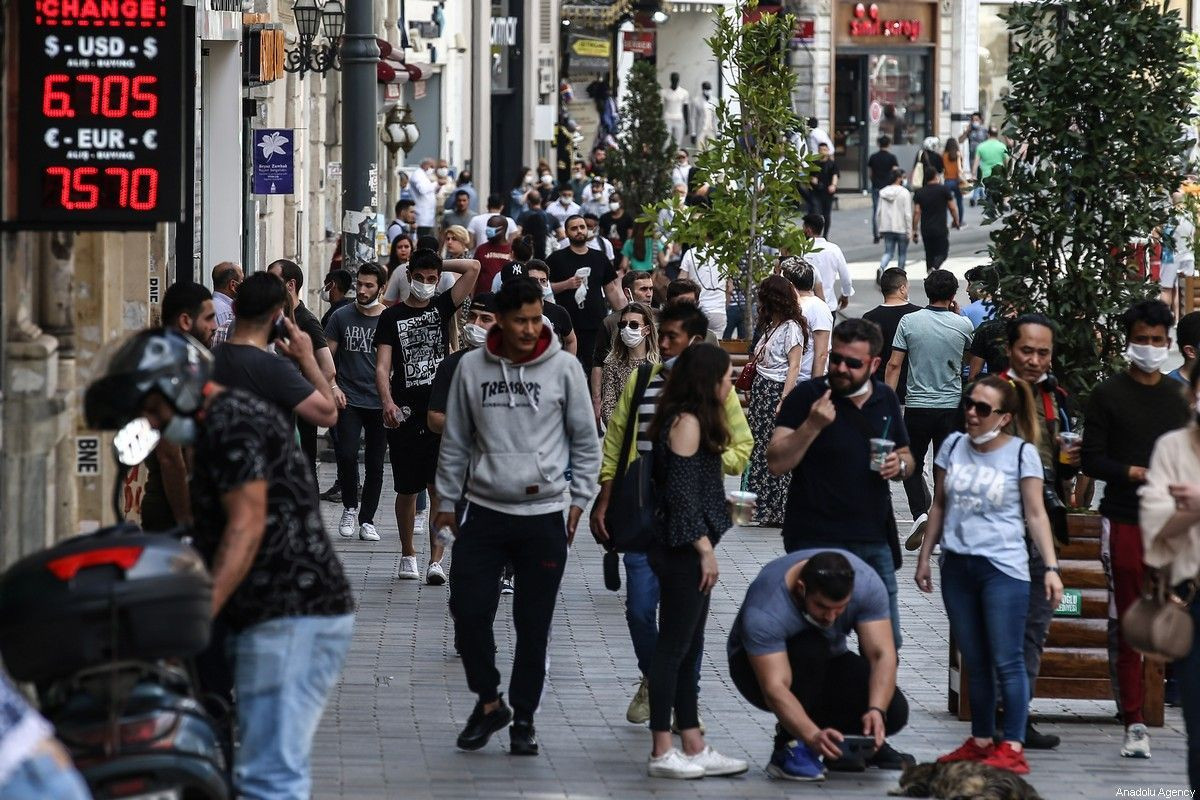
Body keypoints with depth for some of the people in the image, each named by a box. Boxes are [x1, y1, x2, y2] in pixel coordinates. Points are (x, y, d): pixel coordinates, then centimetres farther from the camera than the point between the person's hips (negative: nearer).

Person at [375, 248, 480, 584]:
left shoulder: (442, 306, 9)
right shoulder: (392, 317, 5)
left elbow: (473, 268, 2)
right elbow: (382, 365, -4)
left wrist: (438, 265, 6)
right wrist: (387, 402, -18)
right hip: (405, 414, 0)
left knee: (440, 487, -7)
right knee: (407, 490, 8)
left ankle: (436, 561, -9)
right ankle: (407, 555, 23)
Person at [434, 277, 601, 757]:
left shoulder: (563, 368, -2)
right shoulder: (472, 367, 2)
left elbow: (586, 441, 6)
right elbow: (455, 441, 10)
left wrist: (579, 501, 2)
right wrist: (447, 501, 11)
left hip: (544, 516, -1)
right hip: (485, 513, 1)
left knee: (534, 625, 3)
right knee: (469, 611, -4)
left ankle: (523, 717, 16)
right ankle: (489, 702, 16)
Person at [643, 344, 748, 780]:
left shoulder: (692, 421, 15)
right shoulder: (687, 423, -13)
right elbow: (681, 491, -18)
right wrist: (705, 547, -18)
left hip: (688, 550, 10)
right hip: (683, 548, -10)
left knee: (688, 649, 12)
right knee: (674, 646, -6)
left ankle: (694, 748, 17)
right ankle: (662, 752, -3)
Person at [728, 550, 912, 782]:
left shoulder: (866, 582, -25)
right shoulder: (765, 611, -37)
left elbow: (882, 655, -28)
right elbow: (774, 689, -43)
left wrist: (876, 710, -44)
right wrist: (813, 736, -57)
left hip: (825, 665, 4)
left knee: (893, 712, -21)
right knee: (810, 649, -37)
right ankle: (789, 747, -24)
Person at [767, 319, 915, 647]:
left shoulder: (885, 399, 8)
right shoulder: (807, 396, -7)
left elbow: (906, 457, 21)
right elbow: (777, 463, -14)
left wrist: (900, 465, -2)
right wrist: (812, 425, -26)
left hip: (875, 541, 5)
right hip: (818, 542, -5)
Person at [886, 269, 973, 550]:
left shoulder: (909, 321, -4)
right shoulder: (962, 325, -3)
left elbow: (894, 364, -6)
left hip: (917, 404, -1)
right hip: (951, 405, 1)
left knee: (912, 466, 12)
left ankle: (920, 514, -10)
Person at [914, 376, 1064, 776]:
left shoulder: (1022, 453, -4)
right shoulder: (953, 447, 8)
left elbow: (1035, 515, -4)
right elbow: (939, 506, 16)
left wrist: (1051, 567, -10)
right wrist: (925, 556, 17)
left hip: (1003, 567, -5)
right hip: (957, 564, 5)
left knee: (1006, 661, -6)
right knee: (974, 662, 10)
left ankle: (1013, 747, -5)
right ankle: (981, 742, 16)